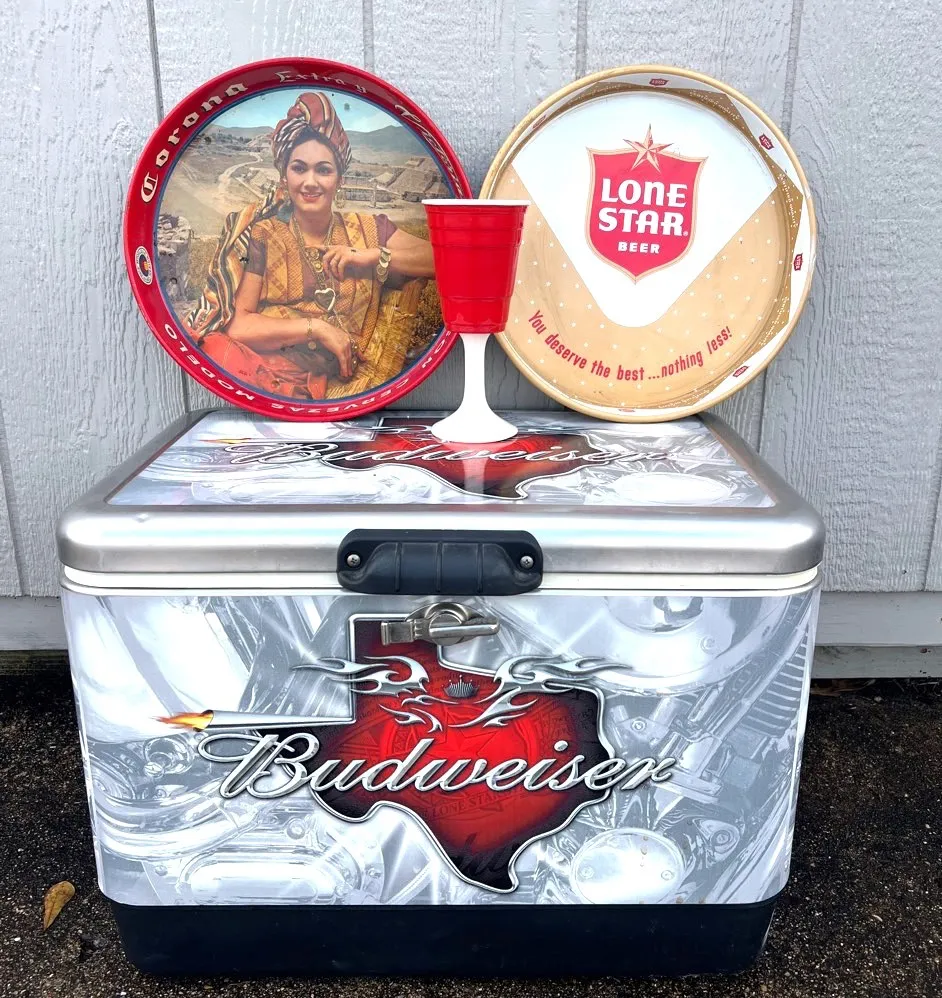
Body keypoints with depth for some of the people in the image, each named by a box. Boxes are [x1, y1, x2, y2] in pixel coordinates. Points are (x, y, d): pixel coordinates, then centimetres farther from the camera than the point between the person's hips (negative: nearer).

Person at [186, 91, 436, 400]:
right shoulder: (262, 236, 9)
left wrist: (374, 256, -3)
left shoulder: (368, 230, 14)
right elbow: (237, 323, -1)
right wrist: (315, 327, -10)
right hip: (267, 373, -3)